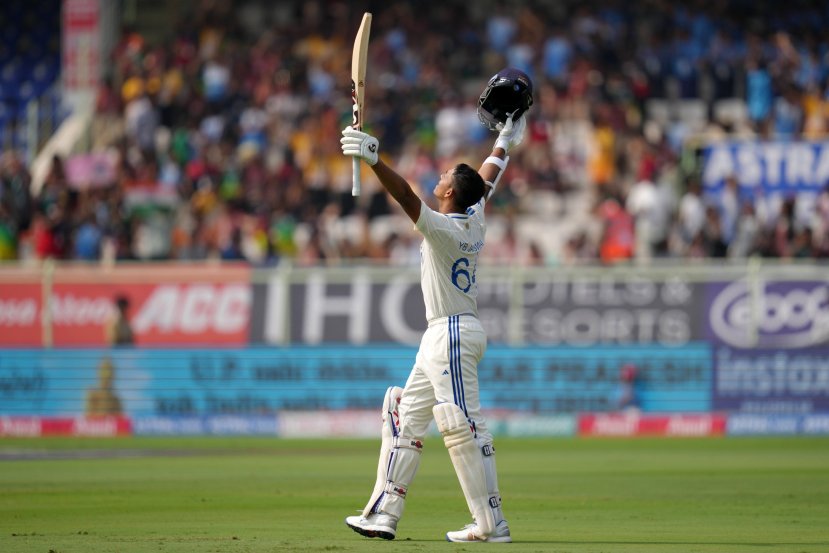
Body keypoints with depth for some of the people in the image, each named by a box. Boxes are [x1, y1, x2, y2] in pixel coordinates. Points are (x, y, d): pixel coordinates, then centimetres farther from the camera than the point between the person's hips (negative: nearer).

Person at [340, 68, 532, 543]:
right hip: (442, 337, 10)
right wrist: (505, 141, 37)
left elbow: (406, 196, -31)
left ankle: (491, 523, -12)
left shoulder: (444, 228, -16)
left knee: (463, 425, -11)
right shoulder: (475, 220, 8)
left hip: (454, 332, -10)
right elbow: (488, 180, 24)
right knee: (406, 417, 12)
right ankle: (384, 515, 12)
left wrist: (374, 161, -41)